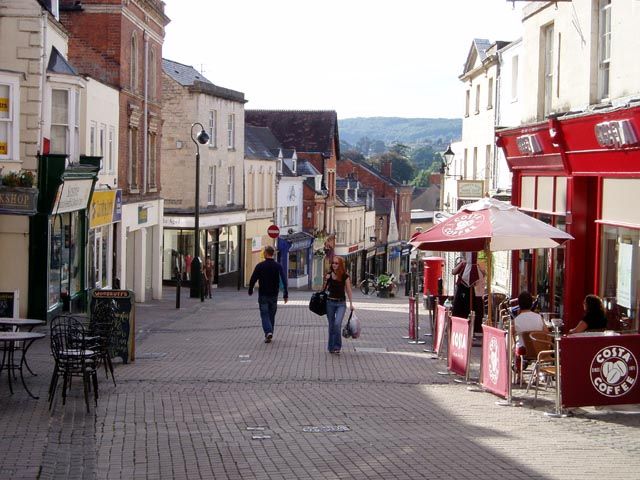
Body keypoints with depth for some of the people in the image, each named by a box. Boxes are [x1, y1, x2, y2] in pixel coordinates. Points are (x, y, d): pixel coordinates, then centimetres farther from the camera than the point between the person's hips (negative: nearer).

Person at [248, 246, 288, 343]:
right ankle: (269, 334, 19)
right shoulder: (278, 266, 0)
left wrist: (250, 290, 12)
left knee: (264, 314, -1)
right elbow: (284, 280, -6)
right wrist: (286, 294, -4)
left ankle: (268, 332, -22)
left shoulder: (260, 266, -7)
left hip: (263, 295, -3)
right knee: (272, 315, 15)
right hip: (274, 295, 3)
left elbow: (253, 279, -4)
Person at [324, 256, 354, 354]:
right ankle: (331, 347, 20)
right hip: (330, 302, 3)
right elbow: (325, 289, 9)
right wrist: (326, 280, -8)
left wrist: (351, 304, -4)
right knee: (331, 325, 9)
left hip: (341, 303, -3)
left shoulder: (345, 276, -5)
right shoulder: (329, 275, 2)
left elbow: (348, 290, -1)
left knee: (337, 324, -19)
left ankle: (337, 346, -6)